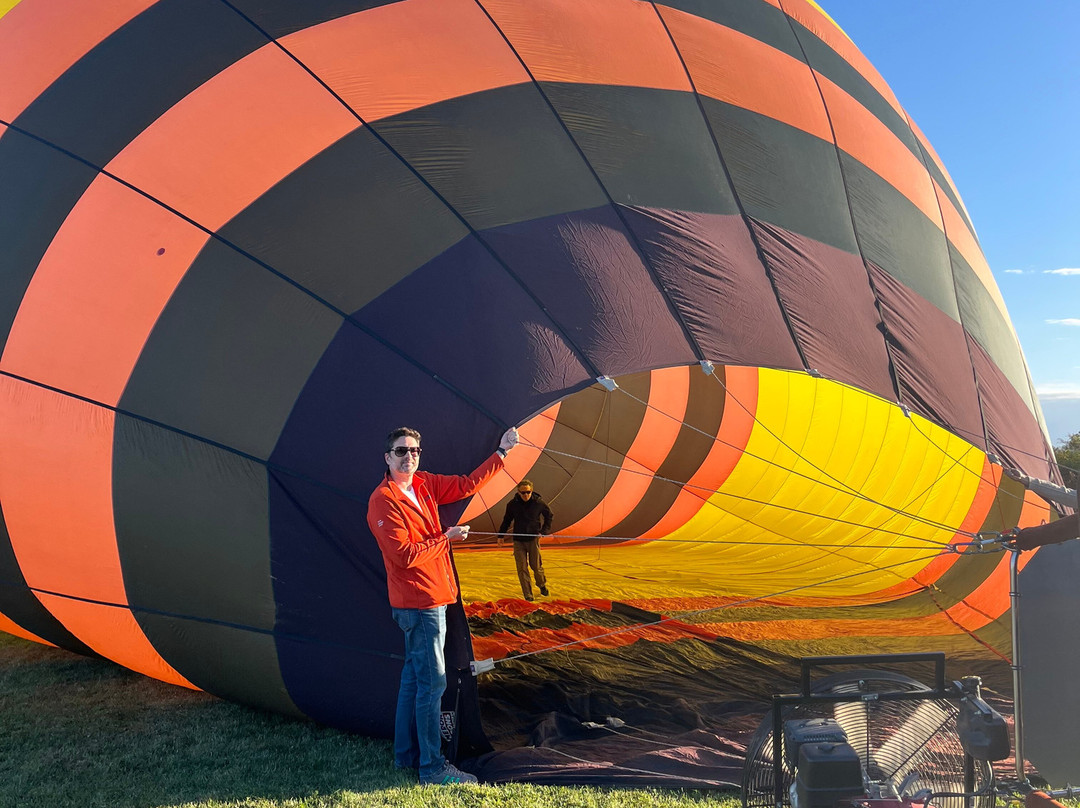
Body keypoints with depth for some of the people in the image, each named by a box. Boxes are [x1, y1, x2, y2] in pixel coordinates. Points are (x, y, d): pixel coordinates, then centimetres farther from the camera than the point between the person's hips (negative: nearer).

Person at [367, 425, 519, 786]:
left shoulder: (424, 486, 7)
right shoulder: (383, 501, -16)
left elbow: (466, 485, 12)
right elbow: (405, 555, -22)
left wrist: (501, 452, 7)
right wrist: (446, 538, -12)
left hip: (429, 597, 9)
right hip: (420, 602, -9)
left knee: (414, 677, 16)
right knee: (432, 681, -6)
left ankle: (406, 755, 28)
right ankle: (432, 768, 3)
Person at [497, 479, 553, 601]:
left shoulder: (539, 502, -7)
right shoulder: (512, 504, -4)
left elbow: (550, 516, 9)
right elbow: (506, 520, 11)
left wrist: (544, 531, 1)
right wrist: (501, 535, 10)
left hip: (534, 538, -1)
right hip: (518, 540, 1)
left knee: (536, 566, 5)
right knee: (522, 568, 0)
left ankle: (542, 585, 34)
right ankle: (527, 594, 8)